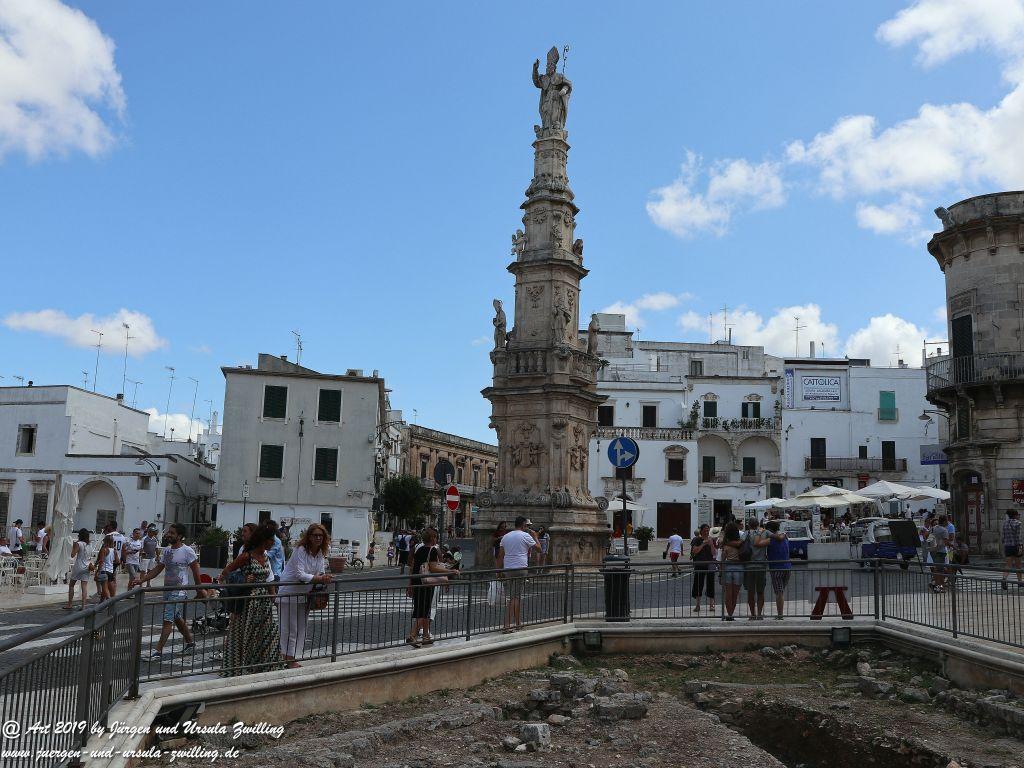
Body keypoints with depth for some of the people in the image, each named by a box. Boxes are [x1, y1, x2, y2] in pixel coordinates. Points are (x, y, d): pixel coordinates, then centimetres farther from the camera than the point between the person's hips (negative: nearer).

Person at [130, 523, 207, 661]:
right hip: (167, 590, 8)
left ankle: (158, 651, -10)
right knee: (177, 619, 18)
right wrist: (141, 580, 3)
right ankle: (189, 643, 34)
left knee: (168, 620, -11)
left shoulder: (187, 551, -12)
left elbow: (195, 571, -7)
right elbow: (157, 569, 12)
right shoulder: (166, 550, 9)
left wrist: (199, 590, -4)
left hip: (179, 591, -8)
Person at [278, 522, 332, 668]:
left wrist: (325, 578, -14)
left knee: (300, 629, 12)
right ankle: (288, 660, 2)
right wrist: (319, 578, -33)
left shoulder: (321, 553, 5)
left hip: (305, 595, 8)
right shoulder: (300, 551, -18)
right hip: (289, 593, -8)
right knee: (289, 629, -3)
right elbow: (300, 574, -26)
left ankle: (292, 659, 21)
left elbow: (321, 573, 9)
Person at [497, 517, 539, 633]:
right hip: (520, 569, -6)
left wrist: (501, 571, 15)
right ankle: (507, 625, -12)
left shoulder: (505, 536, 13)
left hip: (507, 569, 6)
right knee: (515, 597, -6)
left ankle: (518, 623, 23)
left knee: (515, 597, 16)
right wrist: (535, 536, 15)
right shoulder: (526, 536, -5)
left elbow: (500, 556, 11)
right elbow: (539, 549, 2)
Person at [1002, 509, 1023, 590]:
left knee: (1008, 566, -2)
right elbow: (1017, 536, -16)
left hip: (1007, 546, 4)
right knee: (1018, 565, 15)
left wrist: (1004, 548, 16)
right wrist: (1019, 548, -15)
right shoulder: (1017, 523, -10)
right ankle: (1019, 582, 28)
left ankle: (1004, 579, -27)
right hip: (1016, 546, -4)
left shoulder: (1005, 523, 8)